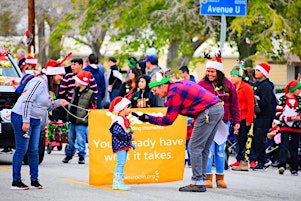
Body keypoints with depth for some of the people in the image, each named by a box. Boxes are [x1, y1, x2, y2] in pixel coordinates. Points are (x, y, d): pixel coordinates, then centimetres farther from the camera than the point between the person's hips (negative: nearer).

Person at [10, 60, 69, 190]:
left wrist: (58, 102, 4)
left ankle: (34, 180, 15)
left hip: (35, 120, 9)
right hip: (22, 117, -9)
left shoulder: (49, 86, 13)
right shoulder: (39, 82, -18)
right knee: (21, 149, -6)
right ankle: (16, 181, 0)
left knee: (34, 150, 9)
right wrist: (25, 121, -24)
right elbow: (27, 101, -23)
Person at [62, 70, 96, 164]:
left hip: (82, 121, -7)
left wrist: (87, 115, -15)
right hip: (73, 120, 7)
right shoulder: (75, 91, 11)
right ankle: (69, 155, 27)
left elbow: (93, 108, -9)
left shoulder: (90, 93, -11)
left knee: (80, 140, -5)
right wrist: (69, 115, 20)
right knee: (70, 139, 14)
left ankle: (81, 157, 5)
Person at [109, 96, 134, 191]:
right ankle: (118, 183, -15)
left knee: (121, 164, 11)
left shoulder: (125, 119, 16)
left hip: (125, 145, 10)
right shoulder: (118, 120, -16)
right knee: (121, 163, -14)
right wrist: (129, 137, -18)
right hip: (120, 145, -10)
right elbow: (118, 132, -25)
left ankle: (117, 183, 14)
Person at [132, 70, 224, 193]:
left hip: (208, 112, -10)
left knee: (194, 147, -5)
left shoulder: (174, 93, -11)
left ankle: (197, 183, -7)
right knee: (203, 149, 14)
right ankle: (201, 180, 15)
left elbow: (168, 120, -9)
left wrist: (148, 119, -3)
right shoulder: (181, 85, 17)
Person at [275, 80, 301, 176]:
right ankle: (282, 165, -24)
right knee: (284, 146, -14)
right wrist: (290, 118, -17)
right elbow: (278, 114, -8)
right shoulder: (282, 99, -4)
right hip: (285, 126, -4)